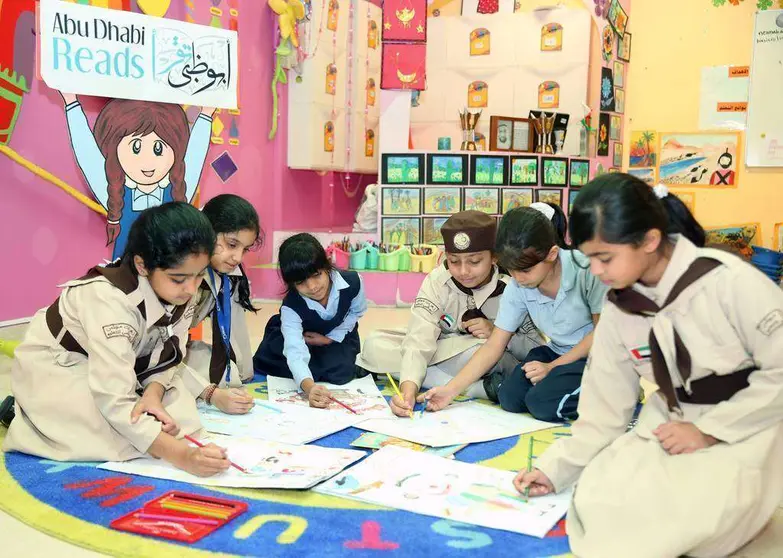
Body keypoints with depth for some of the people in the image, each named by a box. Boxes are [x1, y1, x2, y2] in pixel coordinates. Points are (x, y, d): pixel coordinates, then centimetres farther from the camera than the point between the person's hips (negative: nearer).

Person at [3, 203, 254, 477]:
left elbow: (166, 358, -7)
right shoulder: (110, 300, -36)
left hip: (117, 367, 5)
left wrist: (153, 393, -29)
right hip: (54, 369, -5)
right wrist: (182, 455, -50)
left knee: (181, 412, -16)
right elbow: (115, 402, -41)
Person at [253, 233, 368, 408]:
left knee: (341, 373, -25)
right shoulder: (291, 306, -37)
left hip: (337, 336, 1)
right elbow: (295, 352, -48)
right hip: (301, 337, 0)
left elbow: (357, 311, -6)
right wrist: (309, 387, -69)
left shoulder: (352, 282, -31)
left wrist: (330, 338, -16)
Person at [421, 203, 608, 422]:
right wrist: (451, 390, -14)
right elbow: (493, 347, -5)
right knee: (510, 399, -19)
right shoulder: (517, 289, -7)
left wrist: (552, 367, -16)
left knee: (542, 402, -24)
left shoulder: (584, 268, -23)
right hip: (557, 352, 4)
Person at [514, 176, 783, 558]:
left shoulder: (729, 281, -22)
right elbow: (604, 406, 3)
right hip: (670, 426, 5)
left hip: (745, 430, -5)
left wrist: (709, 431, -17)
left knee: (682, 521, -29)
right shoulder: (619, 311, -3)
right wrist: (555, 469, -2)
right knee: (598, 501, -17)